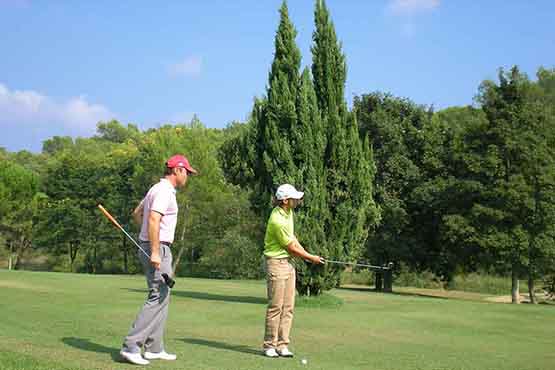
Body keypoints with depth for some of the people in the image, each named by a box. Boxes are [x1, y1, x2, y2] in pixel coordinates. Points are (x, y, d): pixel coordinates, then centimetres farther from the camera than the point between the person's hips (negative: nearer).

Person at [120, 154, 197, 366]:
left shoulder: (157, 189, 17)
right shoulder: (165, 190, -14)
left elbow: (137, 213, 28)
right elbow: (153, 219, -26)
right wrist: (155, 251, -29)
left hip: (155, 247, 11)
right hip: (158, 248, -11)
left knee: (162, 297, 13)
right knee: (158, 297, -11)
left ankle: (154, 348, 16)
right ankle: (130, 346, -13)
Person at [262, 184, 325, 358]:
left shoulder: (288, 211, 5)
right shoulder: (277, 221, -23)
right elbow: (291, 248, -14)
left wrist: (305, 252, 4)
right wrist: (311, 258, -2)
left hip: (288, 263, 9)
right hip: (276, 263, -9)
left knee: (288, 307, 6)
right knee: (275, 307, -5)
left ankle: (282, 345, 10)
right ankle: (269, 345, 4)